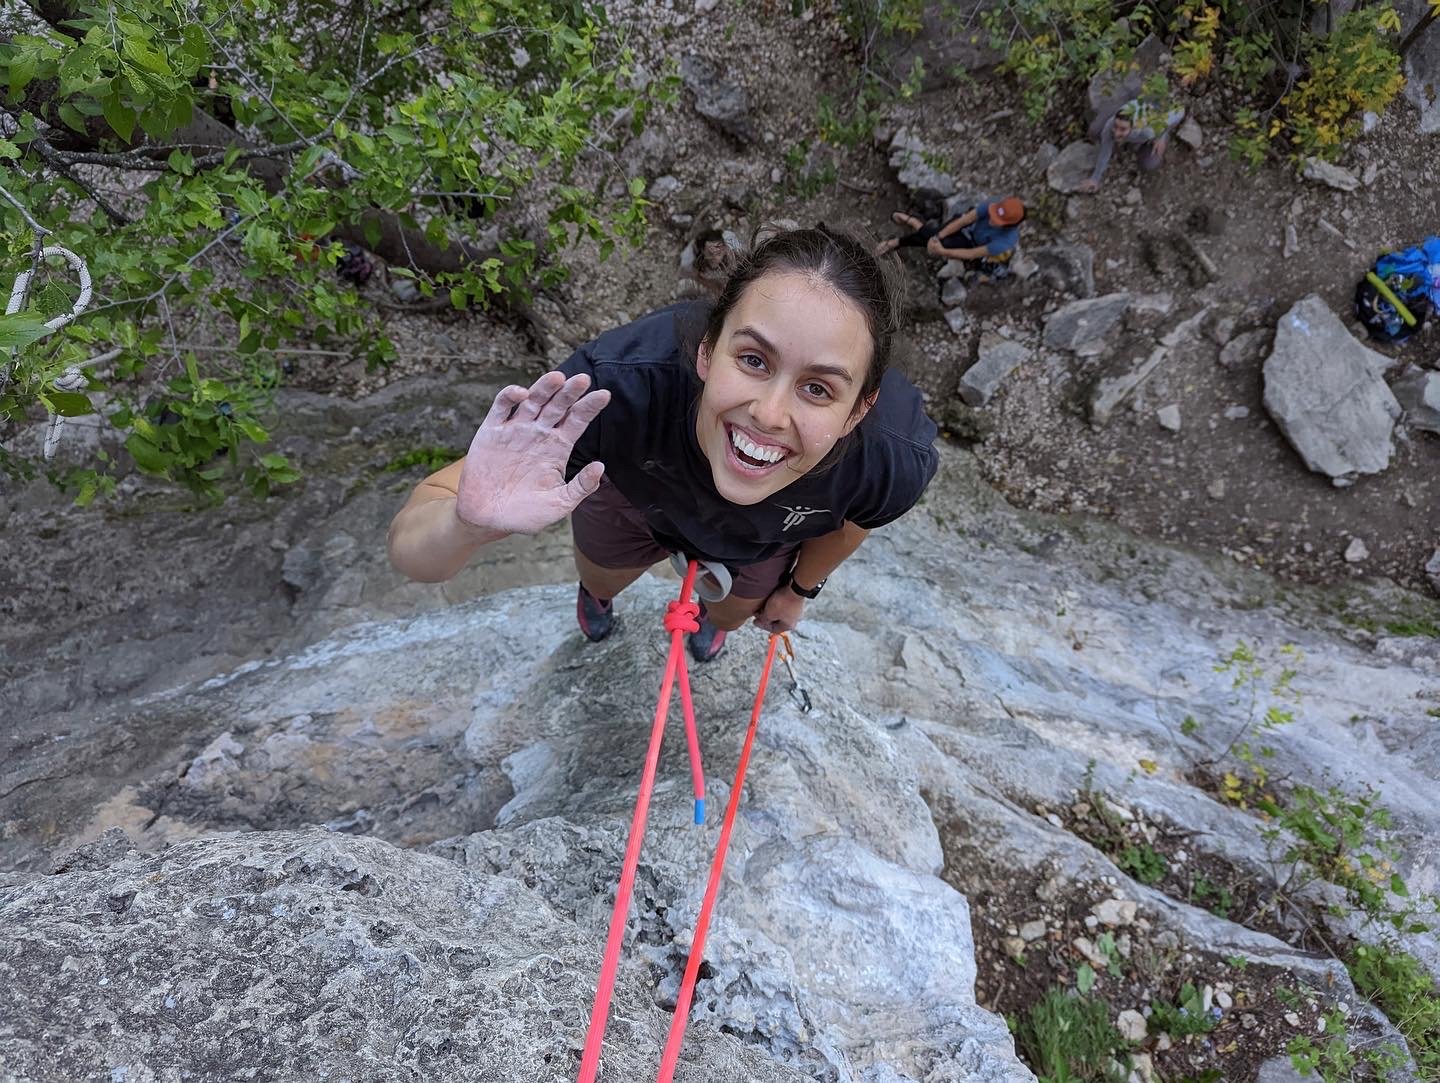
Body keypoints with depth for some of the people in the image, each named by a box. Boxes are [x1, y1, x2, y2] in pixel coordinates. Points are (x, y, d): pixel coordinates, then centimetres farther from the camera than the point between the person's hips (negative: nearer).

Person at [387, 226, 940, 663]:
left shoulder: (894, 460, -42)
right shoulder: (620, 387, -49)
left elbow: (850, 522, -14)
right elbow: (412, 553, -42)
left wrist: (801, 589, 6)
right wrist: (468, 524, -66)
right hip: (635, 498, 0)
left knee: (735, 611, 30)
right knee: (602, 576, 31)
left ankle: (713, 617, 71)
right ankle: (596, 595, 72)